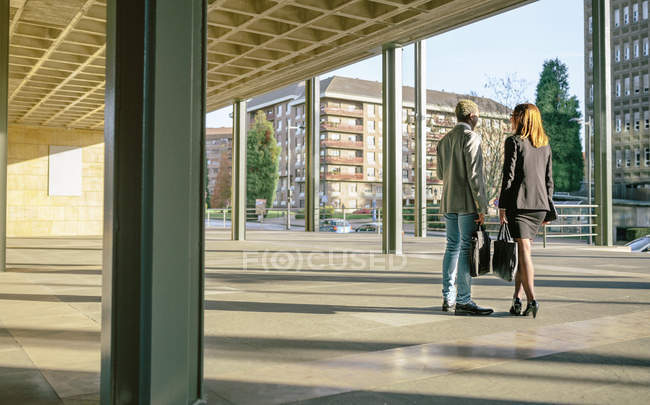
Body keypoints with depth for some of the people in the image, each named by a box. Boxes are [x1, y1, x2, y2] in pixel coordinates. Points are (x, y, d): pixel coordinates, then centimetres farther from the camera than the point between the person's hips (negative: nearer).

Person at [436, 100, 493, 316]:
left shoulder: (444, 140, 15)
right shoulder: (471, 137, -9)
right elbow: (474, 174, -16)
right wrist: (482, 207, -15)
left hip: (449, 201, 8)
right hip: (468, 201, -8)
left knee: (453, 247, 10)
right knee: (467, 249, -7)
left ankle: (448, 298, 13)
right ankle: (463, 301, -8)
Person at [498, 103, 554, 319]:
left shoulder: (514, 142, -5)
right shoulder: (545, 145, 13)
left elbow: (509, 176, -10)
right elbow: (549, 179, 14)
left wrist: (502, 206, -6)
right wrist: (547, 207, 19)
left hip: (519, 202, -6)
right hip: (540, 204, 6)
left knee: (523, 250, -6)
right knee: (522, 250, 12)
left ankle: (531, 299, -13)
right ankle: (517, 297, 14)